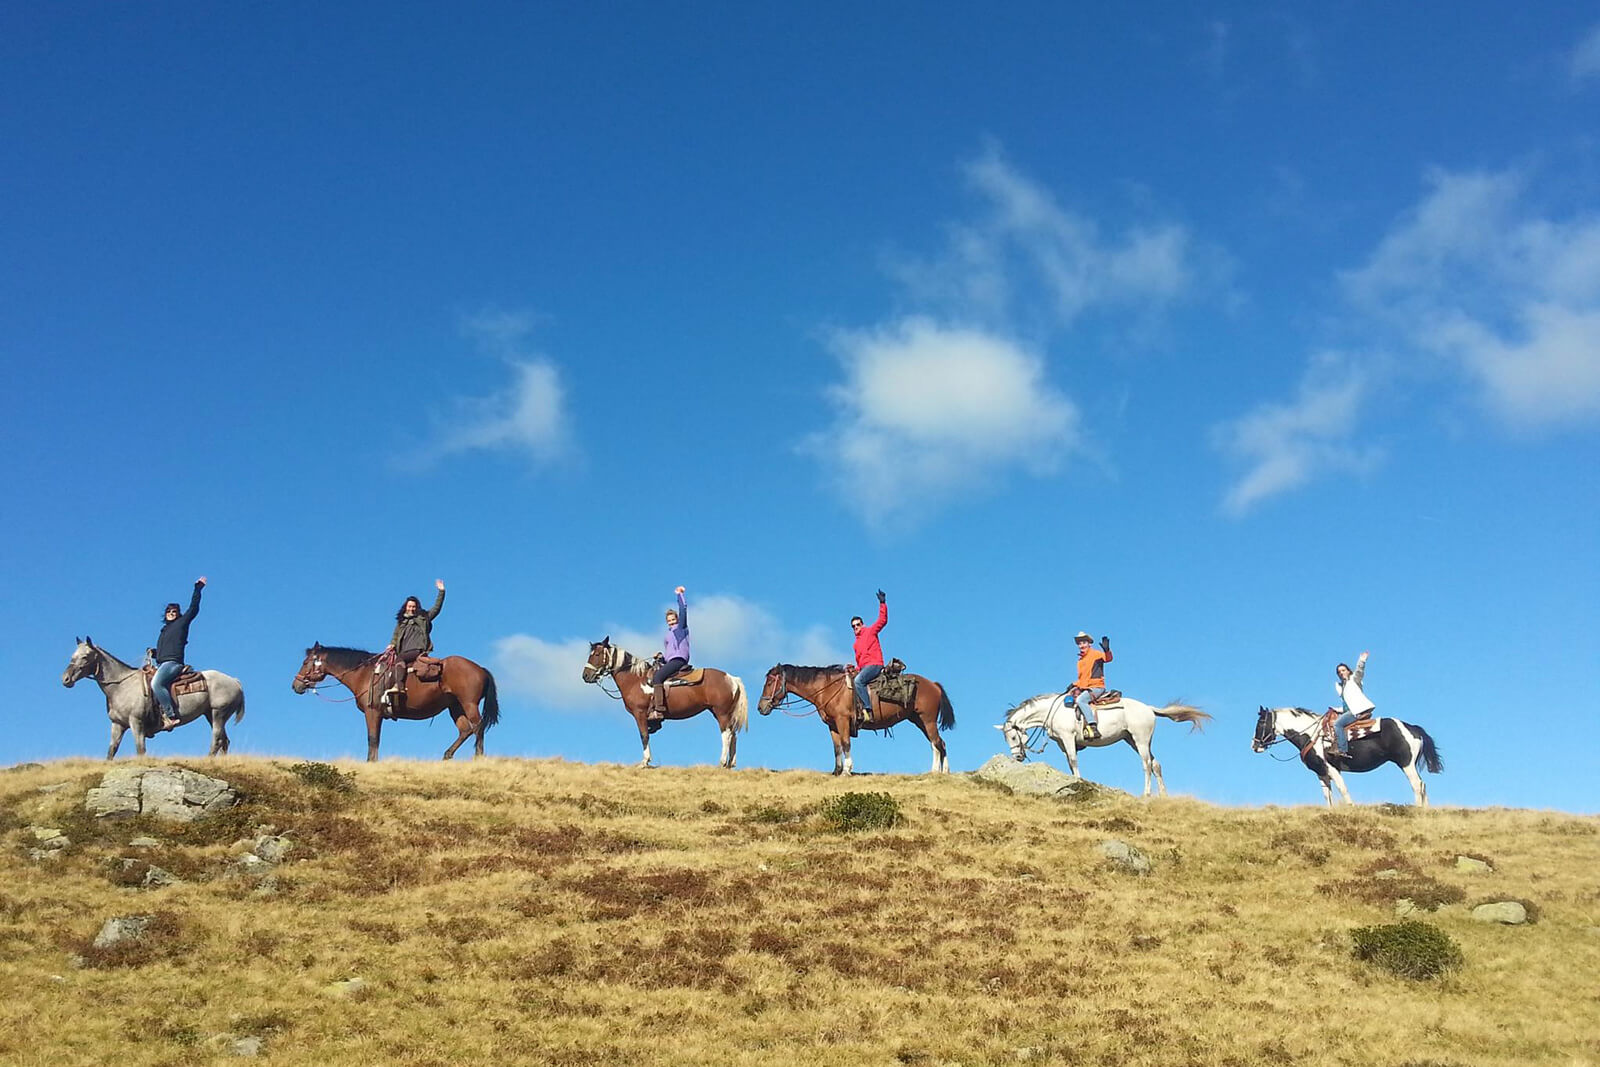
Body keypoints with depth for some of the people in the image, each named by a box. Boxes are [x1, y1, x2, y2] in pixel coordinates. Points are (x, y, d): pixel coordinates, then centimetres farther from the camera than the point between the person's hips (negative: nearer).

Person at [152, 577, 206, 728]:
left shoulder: (182, 623, 8)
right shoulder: (164, 630, 29)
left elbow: (193, 609, -2)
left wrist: (197, 589, -1)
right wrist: (152, 652, 16)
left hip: (173, 662, -9)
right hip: (161, 664, 9)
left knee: (156, 683, -33)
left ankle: (171, 716, -35)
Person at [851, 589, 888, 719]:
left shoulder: (870, 631, 5)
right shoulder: (856, 644, 25)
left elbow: (883, 620, -7)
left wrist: (882, 603, -14)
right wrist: (856, 669, 16)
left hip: (874, 665, -9)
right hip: (864, 668, 9)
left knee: (858, 681, -30)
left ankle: (867, 709, -38)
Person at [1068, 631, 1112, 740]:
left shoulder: (1095, 654, -1)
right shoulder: (1080, 660, 20)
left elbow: (1108, 658, -20)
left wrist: (1106, 650, -40)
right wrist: (1074, 685, 10)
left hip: (1096, 687, -9)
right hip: (1084, 688, 9)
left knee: (1080, 700, -31)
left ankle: (1093, 727, -38)